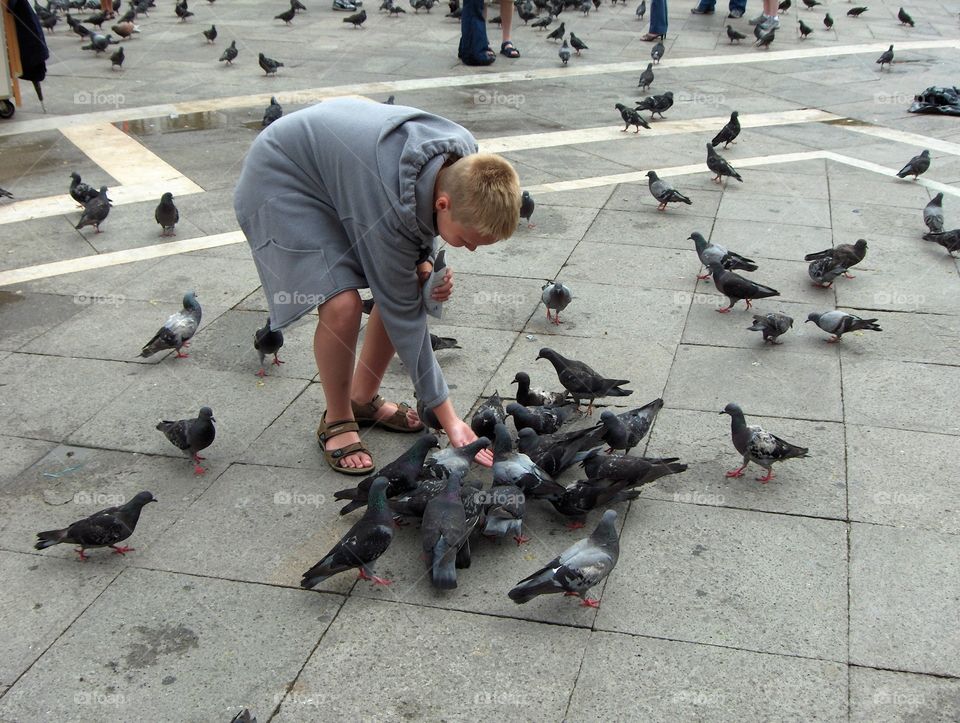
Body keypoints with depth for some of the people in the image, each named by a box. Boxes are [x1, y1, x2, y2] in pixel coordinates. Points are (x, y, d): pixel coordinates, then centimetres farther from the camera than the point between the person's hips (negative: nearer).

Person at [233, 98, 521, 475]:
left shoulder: (465, 161, -19)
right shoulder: (391, 204, -39)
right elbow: (401, 310, -29)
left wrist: (425, 264, -16)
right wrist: (448, 418, -25)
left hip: (341, 157, 8)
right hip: (282, 178, -8)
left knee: (414, 284, -1)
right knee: (341, 304, -25)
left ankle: (362, 397, 18)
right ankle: (336, 421, 1)